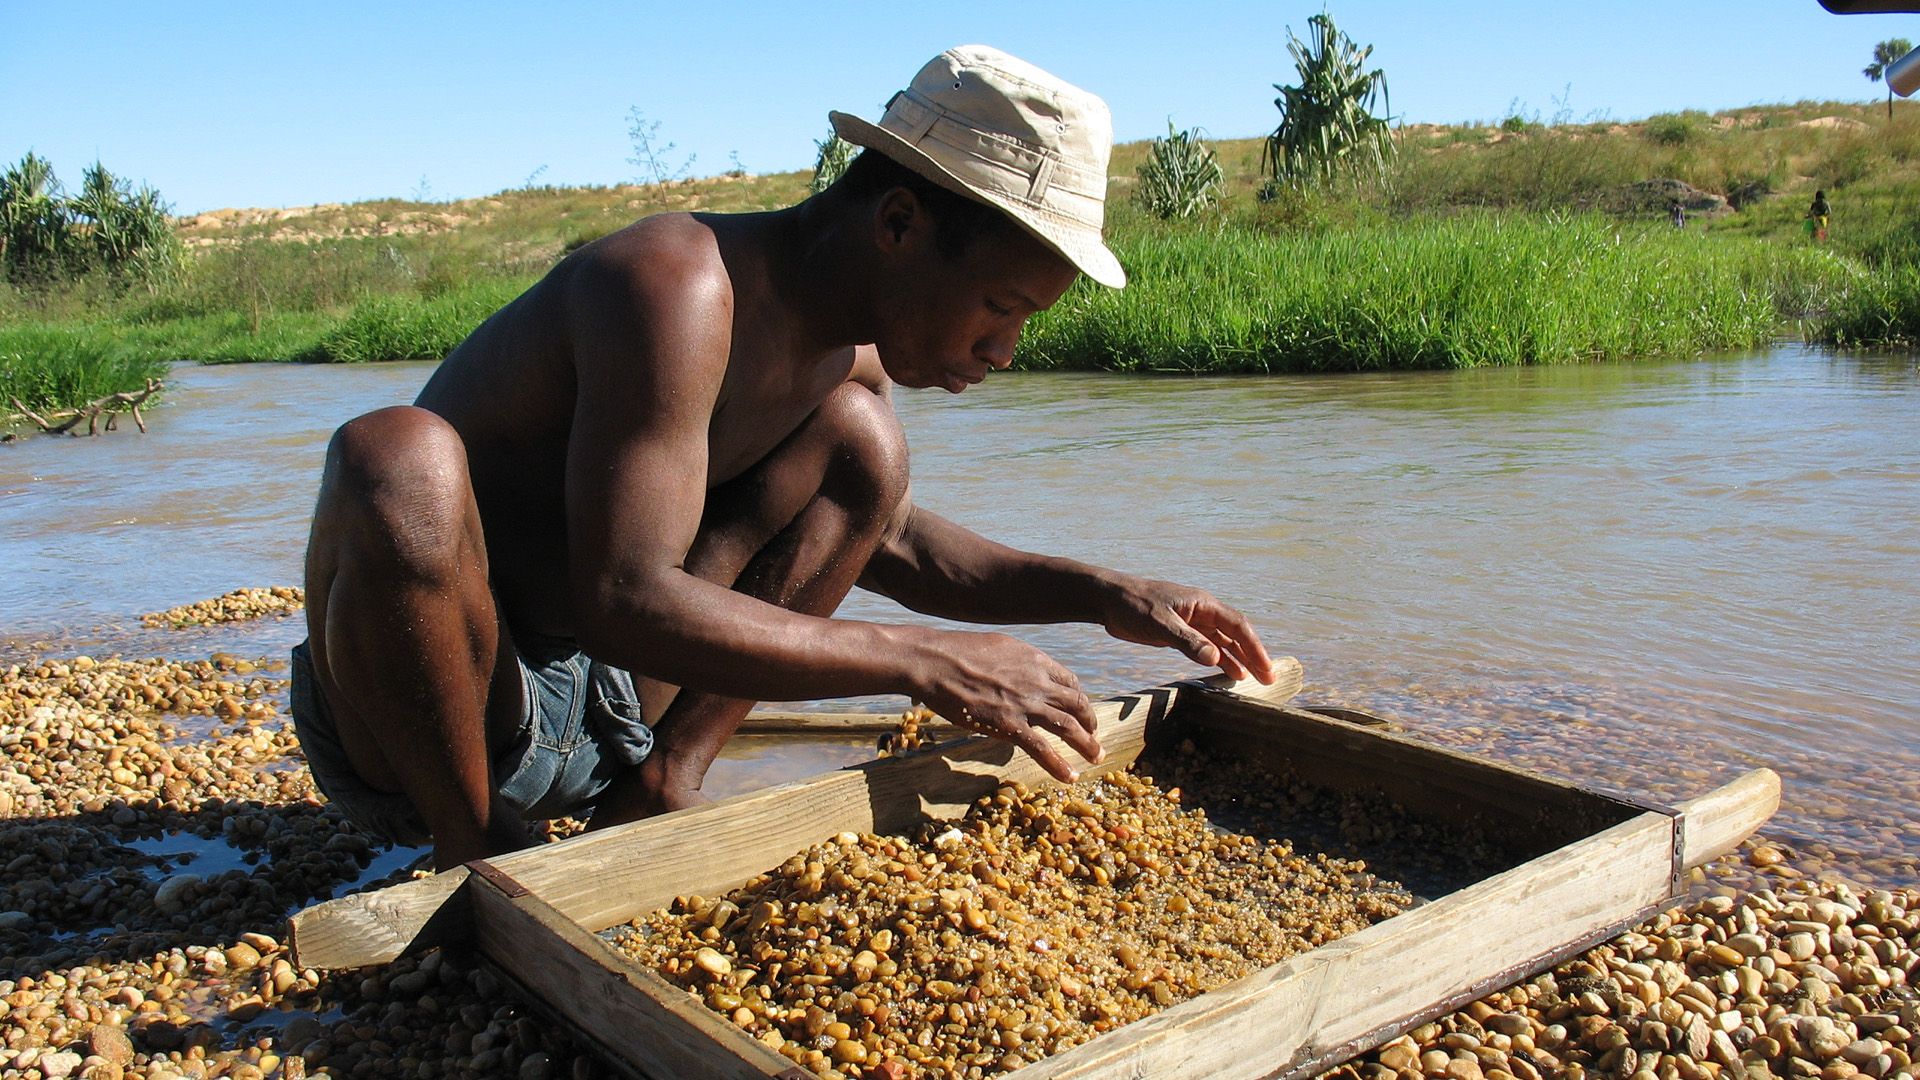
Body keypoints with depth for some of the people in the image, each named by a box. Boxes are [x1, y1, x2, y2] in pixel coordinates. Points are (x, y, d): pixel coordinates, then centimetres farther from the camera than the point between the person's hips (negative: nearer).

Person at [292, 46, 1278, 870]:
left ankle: (661, 788, -4)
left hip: (589, 715, 7)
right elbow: (624, 601, -32)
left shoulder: (849, 345, 1)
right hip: (412, 728, -7)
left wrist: (1102, 595, 6)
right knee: (399, 457, -37)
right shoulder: (677, 285, -26)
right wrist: (923, 662, -30)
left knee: (861, 441, 4)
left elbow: (890, 539, 17)